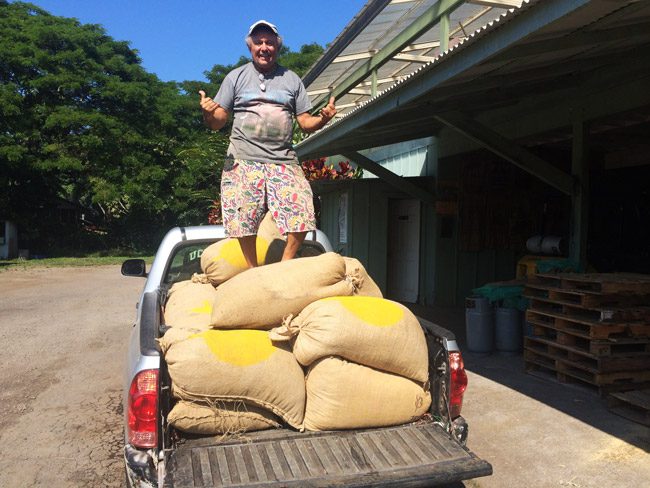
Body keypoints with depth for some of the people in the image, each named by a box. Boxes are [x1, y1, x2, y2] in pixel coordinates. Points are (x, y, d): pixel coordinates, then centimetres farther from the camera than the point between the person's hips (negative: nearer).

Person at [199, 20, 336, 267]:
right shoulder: (236, 77, 13)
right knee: (244, 218, -6)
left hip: (284, 160, 1)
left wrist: (323, 118, -8)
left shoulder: (292, 79, 16)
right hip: (243, 160, -1)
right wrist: (209, 113, -14)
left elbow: (306, 123, 14)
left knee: (301, 212, -11)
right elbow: (217, 123, 9)